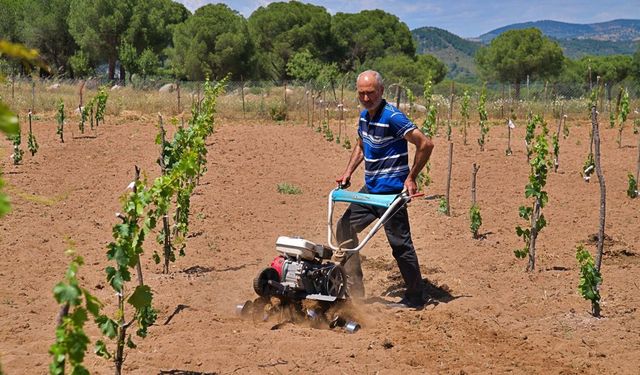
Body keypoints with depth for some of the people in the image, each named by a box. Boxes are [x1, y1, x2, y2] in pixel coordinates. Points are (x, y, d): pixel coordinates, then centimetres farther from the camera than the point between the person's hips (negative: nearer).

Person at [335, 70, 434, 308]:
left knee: (400, 244, -3)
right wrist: (348, 172, 14)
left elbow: (425, 145, -21)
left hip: (391, 191, -9)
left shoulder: (392, 117, -19)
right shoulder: (364, 117, 8)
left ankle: (415, 298, 10)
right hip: (370, 190, 9)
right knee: (345, 227, 11)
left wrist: (411, 178, -16)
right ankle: (354, 291, 17)